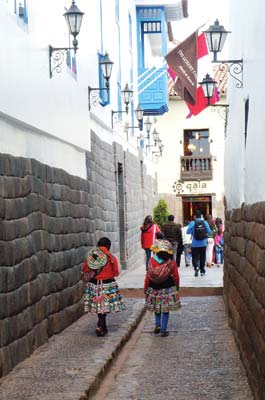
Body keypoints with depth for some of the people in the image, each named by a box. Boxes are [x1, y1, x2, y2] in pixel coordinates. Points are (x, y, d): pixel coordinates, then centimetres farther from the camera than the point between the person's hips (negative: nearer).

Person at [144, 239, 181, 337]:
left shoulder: (152, 261, -11)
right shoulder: (171, 262, -10)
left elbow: (148, 276, -7)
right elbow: (176, 276, -2)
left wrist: (146, 288, 5)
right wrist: (176, 287, 15)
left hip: (154, 288, 1)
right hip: (168, 288, -1)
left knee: (156, 308, 22)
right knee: (166, 310, 7)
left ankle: (158, 325, 10)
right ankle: (163, 330, 7)